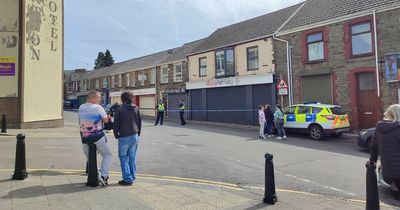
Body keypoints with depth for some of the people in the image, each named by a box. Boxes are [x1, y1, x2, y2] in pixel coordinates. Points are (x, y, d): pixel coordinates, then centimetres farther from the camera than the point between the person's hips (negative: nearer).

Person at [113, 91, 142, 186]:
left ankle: (128, 179, 2)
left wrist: (116, 135, 8)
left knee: (123, 157, 5)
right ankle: (132, 177, 18)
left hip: (124, 137, -5)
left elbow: (116, 124, -7)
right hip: (135, 136, 5)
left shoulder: (119, 109, -10)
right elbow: (140, 122, 9)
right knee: (132, 157, 13)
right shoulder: (136, 109, 4)